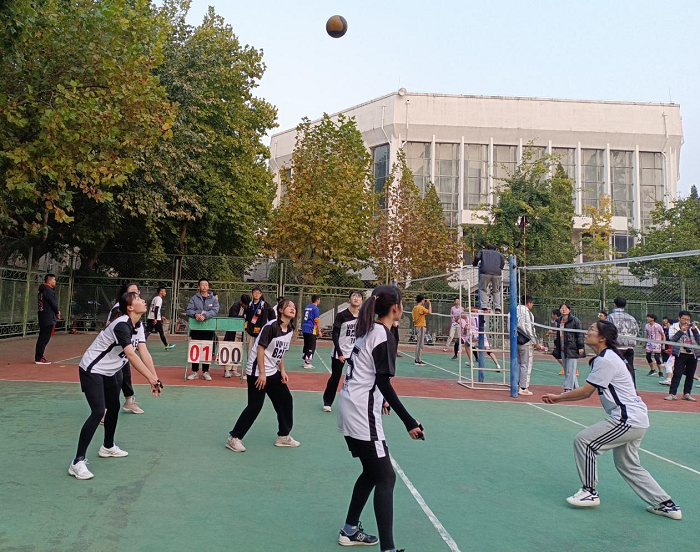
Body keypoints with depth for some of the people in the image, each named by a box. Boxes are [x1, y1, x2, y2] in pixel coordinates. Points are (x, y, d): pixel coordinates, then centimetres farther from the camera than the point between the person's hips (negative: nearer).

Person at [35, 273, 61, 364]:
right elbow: (53, 303, -14)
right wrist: (57, 312, 2)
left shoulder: (42, 290, 17)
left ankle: (38, 357, 21)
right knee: (44, 338, -7)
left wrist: (56, 311, 5)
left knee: (42, 338, 15)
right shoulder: (48, 290, -14)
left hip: (43, 317, 10)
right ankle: (39, 358, -6)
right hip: (49, 319, -10)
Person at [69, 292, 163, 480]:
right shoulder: (121, 325, -29)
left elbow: (143, 352, -5)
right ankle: (78, 462, -14)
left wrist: (155, 378, -14)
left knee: (114, 407, 20)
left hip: (110, 371, 10)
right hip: (92, 370, -10)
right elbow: (131, 355, -39)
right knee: (98, 412, -19)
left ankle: (108, 447, 41)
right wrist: (151, 379, -44)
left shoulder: (138, 325, 0)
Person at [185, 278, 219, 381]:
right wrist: (196, 314, -24)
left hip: (209, 329, 0)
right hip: (196, 328, 0)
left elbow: (215, 311, -9)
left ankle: (205, 371, 13)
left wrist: (205, 315, -24)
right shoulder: (194, 298, 5)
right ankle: (195, 372, 12)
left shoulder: (213, 299, 5)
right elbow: (188, 310, -4)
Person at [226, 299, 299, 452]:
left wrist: (282, 371, 7)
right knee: (255, 406, -6)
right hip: (257, 372, -9)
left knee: (286, 400, 10)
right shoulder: (271, 326, -19)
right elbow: (260, 349, -20)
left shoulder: (290, 330, 5)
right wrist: (262, 373, -20)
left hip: (273, 372, 9)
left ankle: (283, 436, 24)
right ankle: (234, 438, 8)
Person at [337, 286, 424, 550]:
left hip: (350, 409, 9)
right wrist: (409, 422, -20)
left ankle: (350, 530, 31)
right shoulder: (384, 337, -17)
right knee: (386, 478, -4)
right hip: (362, 415, -9)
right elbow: (384, 383, -20)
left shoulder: (369, 330, 9)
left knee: (371, 472, 20)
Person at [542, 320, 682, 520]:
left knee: (583, 441, -7)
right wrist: (558, 398, 8)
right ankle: (665, 504, 25)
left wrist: (558, 397, -3)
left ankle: (589, 492, 5)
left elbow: (585, 391, -16)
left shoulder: (605, 360, -18)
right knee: (628, 466, 19)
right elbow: (588, 393, 14)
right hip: (636, 419, 11)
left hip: (628, 420, -11)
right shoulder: (608, 357, 13)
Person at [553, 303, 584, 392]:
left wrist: (580, 347, -13)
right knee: (566, 370, 11)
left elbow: (580, 334, -9)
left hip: (571, 348, -7)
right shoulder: (559, 321, 13)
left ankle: (568, 388, -4)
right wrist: (556, 344, 22)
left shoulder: (575, 320, -6)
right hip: (562, 349, 7)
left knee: (570, 370, -6)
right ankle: (575, 387, 22)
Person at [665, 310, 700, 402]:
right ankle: (672, 394, -6)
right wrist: (681, 330, -21)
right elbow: (672, 339, -12)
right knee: (677, 375, -8)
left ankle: (686, 394, 18)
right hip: (681, 354, -3)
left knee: (690, 375, 8)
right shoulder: (674, 328, 2)